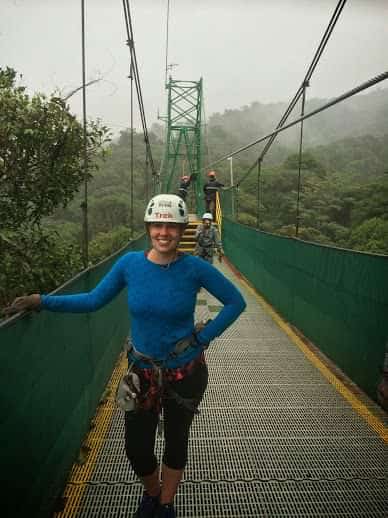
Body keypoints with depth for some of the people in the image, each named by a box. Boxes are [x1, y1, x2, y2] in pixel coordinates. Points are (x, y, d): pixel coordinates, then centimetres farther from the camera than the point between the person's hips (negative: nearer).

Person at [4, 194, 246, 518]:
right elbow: (94, 300, 0)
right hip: (143, 370, 2)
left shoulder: (194, 268, -16)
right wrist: (42, 301, -5)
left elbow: (236, 302, -6)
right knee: (137, 448, 9)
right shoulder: (130, 263, -11)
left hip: (186, 372, -1)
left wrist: (204, 337, -11)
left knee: (176, 442, 18)